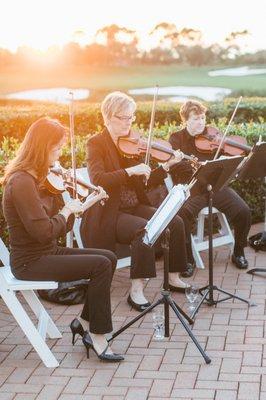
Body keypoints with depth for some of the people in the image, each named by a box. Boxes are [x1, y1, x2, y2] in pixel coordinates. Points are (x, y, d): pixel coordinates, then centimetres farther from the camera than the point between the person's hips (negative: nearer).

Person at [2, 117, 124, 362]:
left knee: (109, 258, 2)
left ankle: (84, 322, 10)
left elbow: (61, 228, 9)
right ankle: (97, 336, -5)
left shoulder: (39, 178, 10)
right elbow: (44, 231, -25)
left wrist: (86, 203, 0)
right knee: (101, 265, -17)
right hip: (30, 262, -9)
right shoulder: (21, 182, -20)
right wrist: (67, 211, -10)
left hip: (49, 252, 9)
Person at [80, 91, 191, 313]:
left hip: (135, 207, 6)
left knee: (176, 222, -13)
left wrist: (166, 166, -6)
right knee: (145, 229, -32)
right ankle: (136, 291, -24)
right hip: (110, 214, -6)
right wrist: (130, 171, -30)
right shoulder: (96, 144, -7)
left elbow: (147, 183, 8)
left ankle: (174, 277, 2)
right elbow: (97, 180, -24)